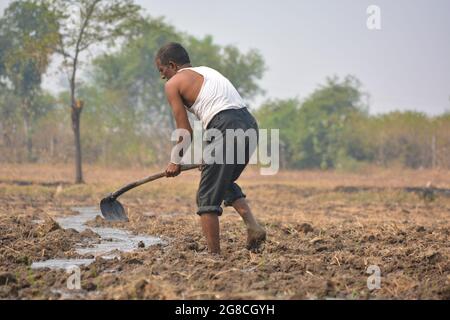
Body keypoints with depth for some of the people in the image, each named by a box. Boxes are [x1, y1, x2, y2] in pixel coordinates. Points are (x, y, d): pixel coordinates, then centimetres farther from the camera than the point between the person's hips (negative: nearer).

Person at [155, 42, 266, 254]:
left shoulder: (173, 83, 7)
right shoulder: (207, 71, 29)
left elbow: (185, 131, 4)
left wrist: (175, 162, 18)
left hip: (227, 129, -8)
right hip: (249, 124, 8)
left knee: (207, 197, 4)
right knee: (225, 183, 28)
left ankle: (214, 254, 4)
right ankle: (253, 227, 11)